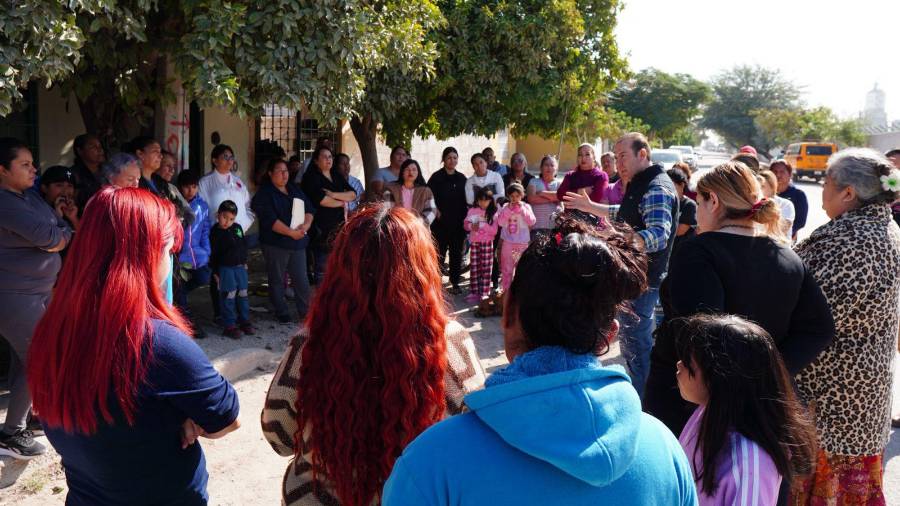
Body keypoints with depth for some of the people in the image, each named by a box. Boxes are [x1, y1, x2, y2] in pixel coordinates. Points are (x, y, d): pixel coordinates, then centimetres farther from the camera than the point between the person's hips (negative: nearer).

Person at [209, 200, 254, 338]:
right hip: (225, 268, -6)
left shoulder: (237, 228, 5)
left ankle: (244, 322, 22)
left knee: (242, 294, 12)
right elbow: (213, 254, -7)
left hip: (240, 267, 6)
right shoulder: (216, 232, -9)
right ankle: (230, 325, 2)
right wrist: (215, 272, -8)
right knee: (229, 296, -4)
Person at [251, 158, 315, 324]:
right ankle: (282, 313, 17)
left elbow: (309, 209, 10)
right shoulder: (264, 194, -5)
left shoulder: (295, 190, 15)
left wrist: (306, 224, -11)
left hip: (298, 242, 5)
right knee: (277, 280, 6)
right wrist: (291, 232, -20)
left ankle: (305, 312, 13)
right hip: (276, 244, -5)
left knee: (301, 279, 4)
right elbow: (270, 220, -16)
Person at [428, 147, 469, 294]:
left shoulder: (462, 178, 9)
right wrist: (437, 212, -14)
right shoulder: (436, 177, -3)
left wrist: (465, 218, 6)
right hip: (441, 222, -4)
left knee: (456, 252, 8)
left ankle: (455, 282, 18)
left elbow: (466, 200, 14)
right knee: (439, 252, 0)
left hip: (458, 223, 4)